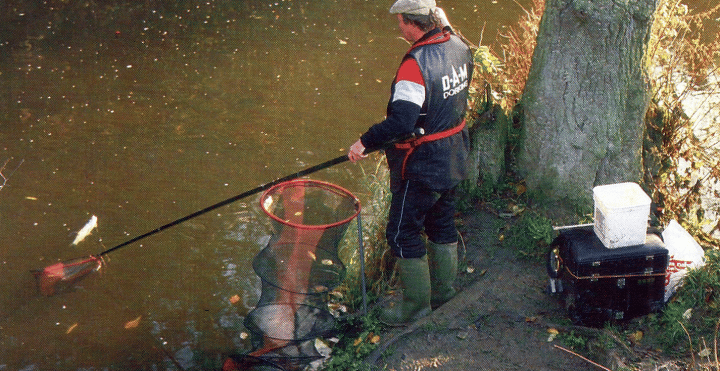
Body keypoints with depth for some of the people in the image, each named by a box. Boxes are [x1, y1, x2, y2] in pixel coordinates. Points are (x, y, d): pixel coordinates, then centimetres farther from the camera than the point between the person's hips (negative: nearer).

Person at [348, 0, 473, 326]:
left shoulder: (415, 63, -27)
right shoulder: (459, 48, 0)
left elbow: (401, 122, -33)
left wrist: (365, 142, -23)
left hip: (421, 167, -9)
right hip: (454, 158, 9)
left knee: (403, 233, 5)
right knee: (442, 224, 22)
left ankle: (416, 306, 14)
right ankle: (443, 294, 35)